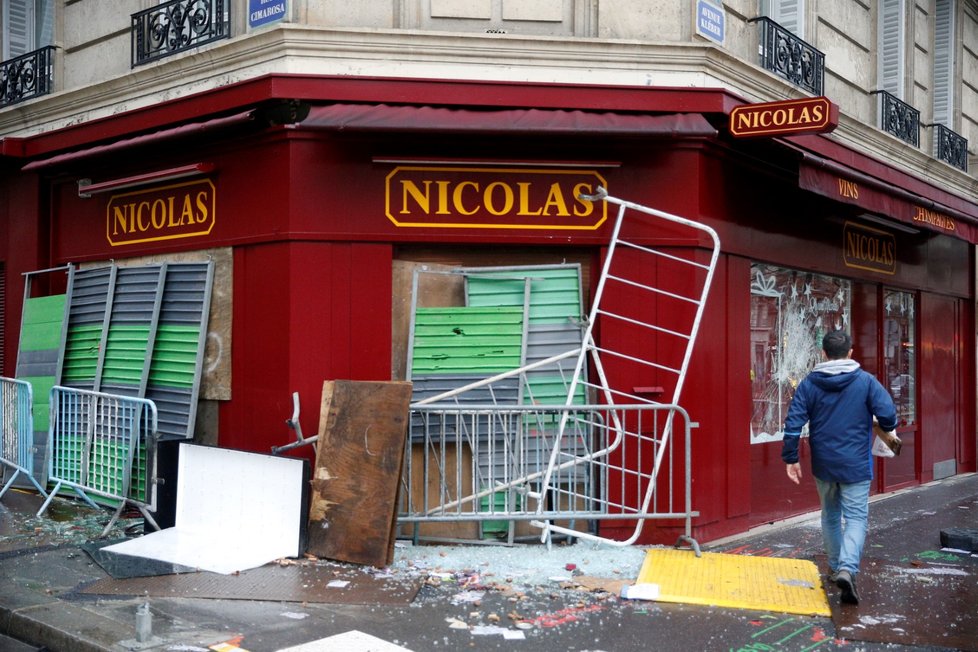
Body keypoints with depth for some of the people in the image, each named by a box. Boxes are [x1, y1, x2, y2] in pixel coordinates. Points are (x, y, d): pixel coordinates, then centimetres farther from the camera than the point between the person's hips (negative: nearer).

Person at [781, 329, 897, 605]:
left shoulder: (809, 384, -1)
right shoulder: (866, 381, -6)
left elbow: (793, 423, -7)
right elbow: (888, 416, -12)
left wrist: (791, 458, 1)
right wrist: (886, 429, 11)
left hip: (823, 465, 3)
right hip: (856, 465, -3)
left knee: (830, 515, 20)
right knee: (856, 518, -1)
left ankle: (836, 567, 30)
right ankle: (847, 569, -21)